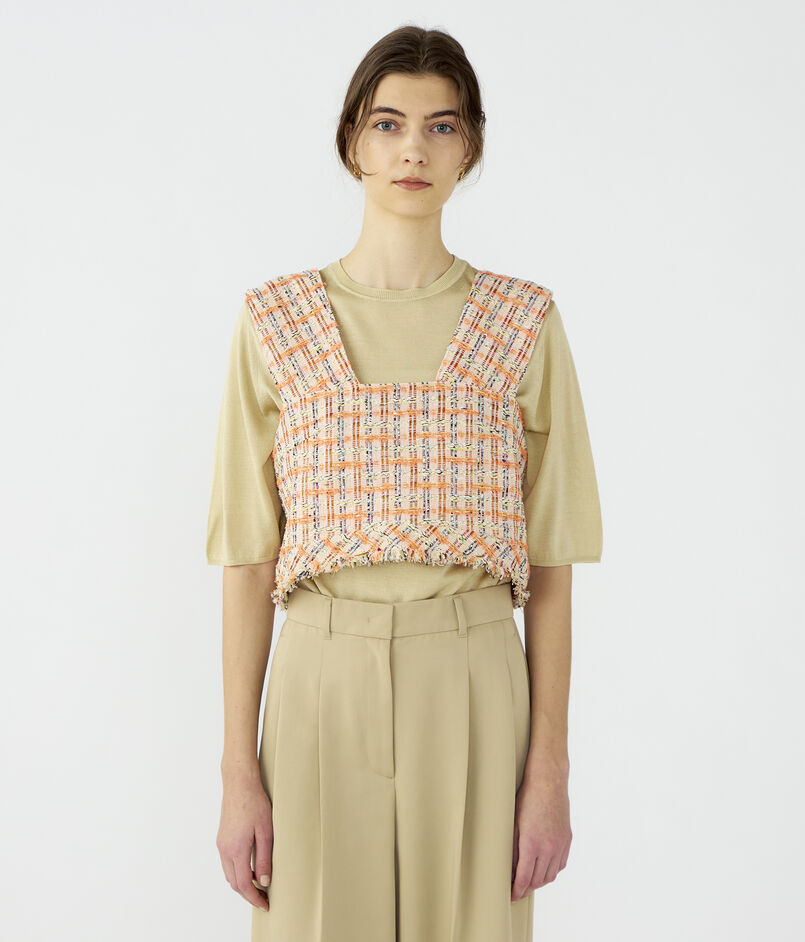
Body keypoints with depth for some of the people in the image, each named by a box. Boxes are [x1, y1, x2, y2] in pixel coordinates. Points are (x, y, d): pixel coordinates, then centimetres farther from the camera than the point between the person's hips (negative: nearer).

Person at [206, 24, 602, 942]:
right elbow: (248, 557, 2)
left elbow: (549, 562, 3)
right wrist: (239, 772, -1)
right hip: (323, 684, 0)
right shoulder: (275, 322, 3)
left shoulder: (523, 323, 3)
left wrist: (550, 768, -1)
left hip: (473, 692, 0)